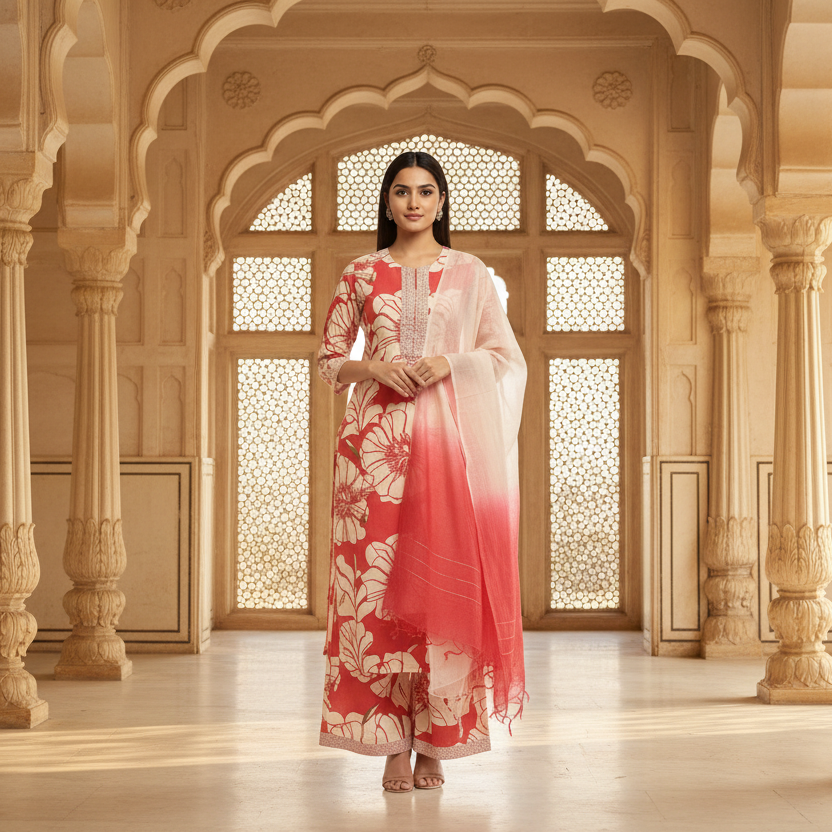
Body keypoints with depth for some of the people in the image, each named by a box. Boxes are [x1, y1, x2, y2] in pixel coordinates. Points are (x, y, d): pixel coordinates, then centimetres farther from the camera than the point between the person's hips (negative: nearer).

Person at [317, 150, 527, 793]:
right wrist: (370, 367, -7)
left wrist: (451, 362, -9)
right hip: (377, 437, 0)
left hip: (449, 437, 0)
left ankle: (435, 744, 3)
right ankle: (394, 745, 1)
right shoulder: (361, 275, 11)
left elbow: (508, 358, 7)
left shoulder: (470, 274, 10)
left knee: (443, 584, -4)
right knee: (379, 581, -5)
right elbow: (329, 359, 12)